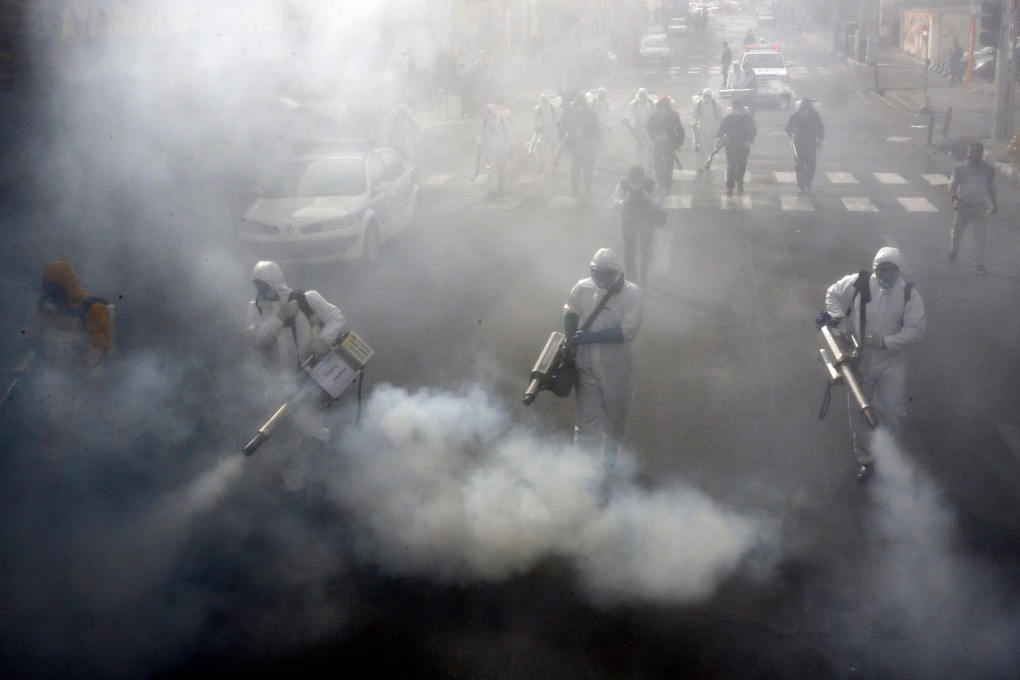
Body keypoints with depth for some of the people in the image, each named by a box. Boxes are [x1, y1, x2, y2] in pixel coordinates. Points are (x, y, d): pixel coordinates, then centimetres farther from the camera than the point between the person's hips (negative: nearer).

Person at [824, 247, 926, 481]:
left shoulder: (909, 294, -12)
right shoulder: (857, 283, -11)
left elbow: (916, 330, -12)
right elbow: (832, 294, 6)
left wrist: (885, 341, -22)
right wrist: (840, 318, -9)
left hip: (891, 361, -1)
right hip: (859, 359, 1)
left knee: (893, 413, -6)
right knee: (859, 412, 9)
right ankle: (866, 459, 27)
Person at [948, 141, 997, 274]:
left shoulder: (988, 169, -2)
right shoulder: (960, 167, -7)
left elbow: (991, 188, 10)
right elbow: (953, 185, -4)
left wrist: (994, 204, 13)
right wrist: (954, 199, -20)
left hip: (980, 206, 0)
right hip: (963, 205, 0)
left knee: (980, 235, -2)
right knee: (957, 232, 11)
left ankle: (979, 263, 4)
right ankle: (954, 250, 42)